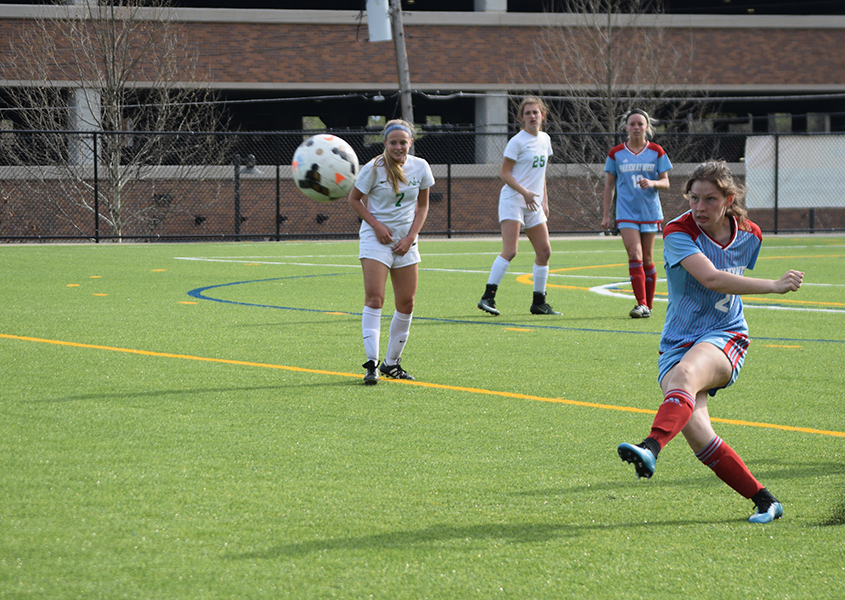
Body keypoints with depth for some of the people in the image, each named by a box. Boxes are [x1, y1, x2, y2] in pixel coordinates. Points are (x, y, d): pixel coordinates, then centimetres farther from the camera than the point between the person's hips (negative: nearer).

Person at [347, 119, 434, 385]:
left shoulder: (420, 167, -1)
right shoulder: (374, 169, -11)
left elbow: (422, 205, 10)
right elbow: (354, 199, 0)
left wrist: (410, 237, -2)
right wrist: (377, 225, -12)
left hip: (405, 241, 4)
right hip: (375, 240, -4)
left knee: (406, 303, 4)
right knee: (374, 298, -17)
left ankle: (392, 363, 17)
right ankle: (372, 363, -20)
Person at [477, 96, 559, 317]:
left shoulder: (545, 139, 13)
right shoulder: (517, 141, -9)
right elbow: (504, 173, -11)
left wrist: (544, 201, 18)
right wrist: (524, 192, -21)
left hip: (534, 205, 7)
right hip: (512, 201, -7)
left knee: (544, 252, 5)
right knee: (510, 251, -19)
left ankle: (538, 303, 15)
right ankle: (488, 297, -20)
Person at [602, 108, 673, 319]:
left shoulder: (656, 152, 3)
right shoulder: (616, 153, 4)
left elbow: (665, 182, 3)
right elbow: (609, 184, 9)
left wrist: (653, 183, -20)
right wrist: (606, 214, 6)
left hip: (650, 212, 1)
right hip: (626, 212, -1)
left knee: (647, 259, 4)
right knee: (634, 255, -16)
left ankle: (648, 305, 15)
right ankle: (641, 304, -19)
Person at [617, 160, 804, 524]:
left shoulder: (750, 236, 3)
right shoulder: (678, 232, -10)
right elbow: (711, 278, -26)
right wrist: (772, 286, -30)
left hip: (725, 336, 0)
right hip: (679, 343, 0)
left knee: (684, 374, -35)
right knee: (696, 434, -19)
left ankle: (651, 447, -58)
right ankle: (763, 500, -5)